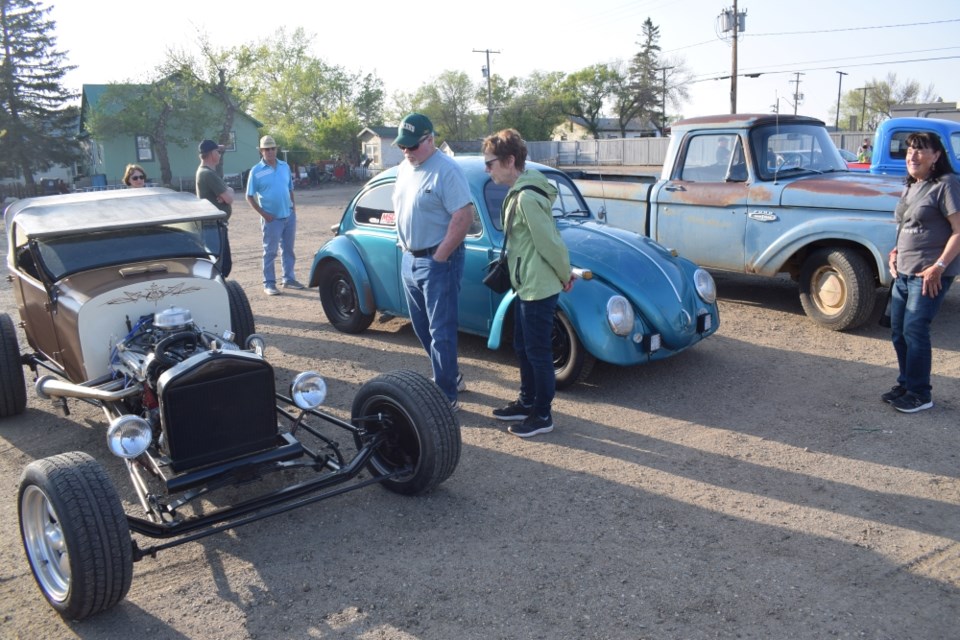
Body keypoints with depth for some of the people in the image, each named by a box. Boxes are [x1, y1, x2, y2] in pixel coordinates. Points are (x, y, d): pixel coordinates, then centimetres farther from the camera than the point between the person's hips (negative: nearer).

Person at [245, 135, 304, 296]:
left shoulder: (285, 166, 7)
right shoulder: (256, 171, -7)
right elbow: (250, 196, -5)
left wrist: (293, 205, 4)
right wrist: (263, 213, -13)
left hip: (289, 215, 5)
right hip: (272, 218, -5)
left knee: (288, 249, 12)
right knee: (270, 251, 0)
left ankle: (288, 279, 23)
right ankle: (269, 283, 6)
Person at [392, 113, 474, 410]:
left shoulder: (446, 170, -17)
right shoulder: (404, 168, 10)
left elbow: (464, 217, -22)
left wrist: (439, 257, -19)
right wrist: (405, 247, 11)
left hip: (438, 260, -9)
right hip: (409, 259, 9)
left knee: (441, 331, -4)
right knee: (423, 328, 17)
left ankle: (446, 397, 4)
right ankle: (451, 377, 34)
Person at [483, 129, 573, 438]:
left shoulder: (526, 198, -23)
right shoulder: (519, 192, 9)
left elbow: (550, 243, -21)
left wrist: (565, 275, -7)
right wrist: (564, 275, 15)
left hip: (538, 289, -10)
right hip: (527, 286, 10)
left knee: (538, 353, 3)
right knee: (523, 349, 20)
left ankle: (542, 416, 17)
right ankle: (527, 403, 36)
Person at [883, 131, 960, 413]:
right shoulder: (910, 187, 13)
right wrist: (896, 251, 9)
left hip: (930, 274, -8)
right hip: (904, 271, 8)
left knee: (914, 331, -8)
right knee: (898, 331, 10)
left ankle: (920, 395, 4)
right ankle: (905, 385, 25)